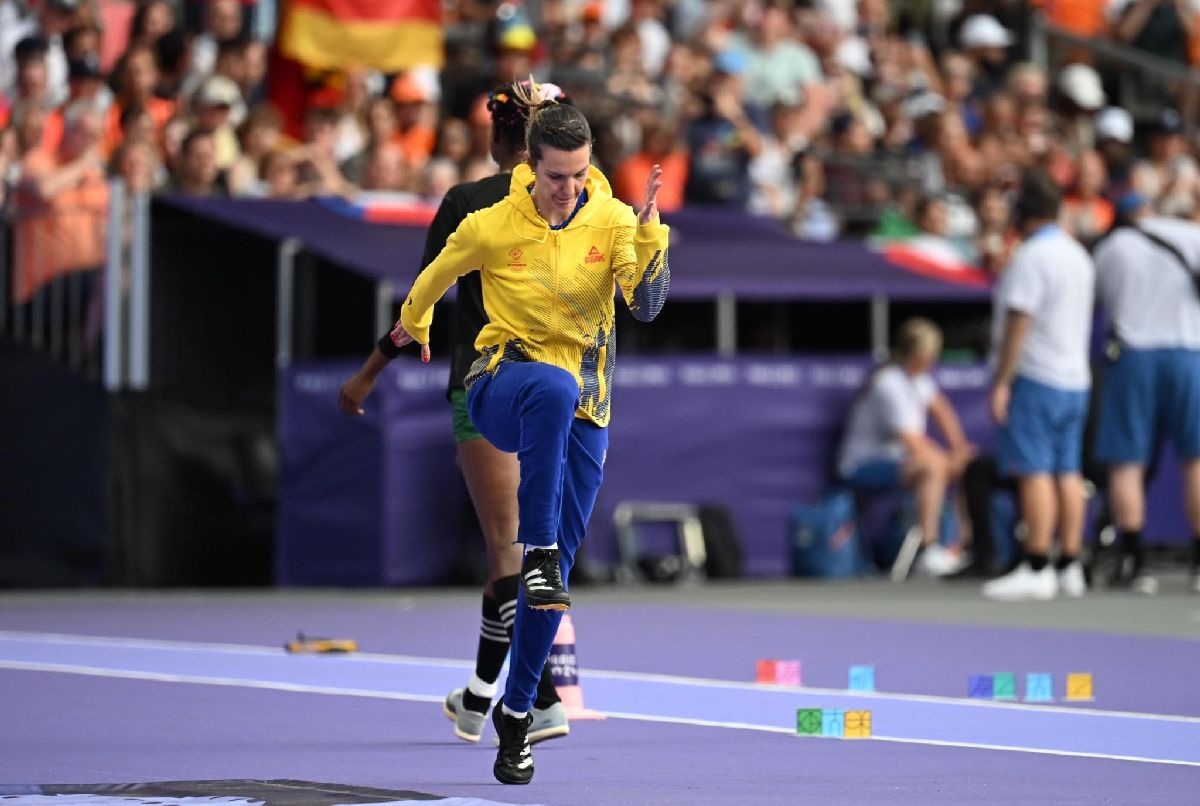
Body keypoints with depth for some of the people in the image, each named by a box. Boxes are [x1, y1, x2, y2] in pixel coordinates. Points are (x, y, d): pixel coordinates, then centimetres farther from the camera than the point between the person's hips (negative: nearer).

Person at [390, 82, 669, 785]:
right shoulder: (492, 228, -10)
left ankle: (516, 713, 13)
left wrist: (650, 230, -28)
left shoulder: (613, 220, -5)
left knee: (559, 563, 0)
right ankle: (538, 550, -41)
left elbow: (647, 305, -16)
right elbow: (435, 278, 11)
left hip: (583, 412, 3)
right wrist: (413, 325, 28)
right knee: (554, 386, -42)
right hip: (503, 385, -3)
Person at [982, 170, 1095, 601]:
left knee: (1034, 471, -9)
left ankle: (1037, 568, -12)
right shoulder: (1078, 255, 14)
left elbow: (1019, 323, -17)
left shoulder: (1032, 257, -14)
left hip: (1034, 377, -9)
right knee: (1067, 472, 8)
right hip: (1075, 378, 9)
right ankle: (1069, 567, 8)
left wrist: (1001, 382, -15)